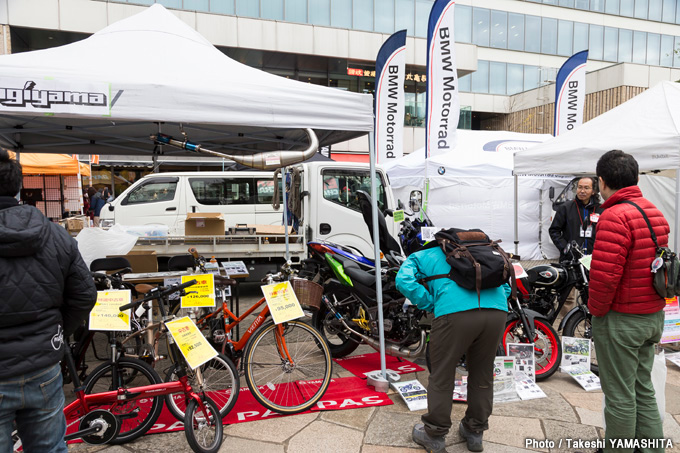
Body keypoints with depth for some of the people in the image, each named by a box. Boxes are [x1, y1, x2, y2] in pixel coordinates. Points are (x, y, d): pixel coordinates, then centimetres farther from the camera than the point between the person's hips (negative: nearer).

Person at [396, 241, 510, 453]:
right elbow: (505, 287, 32)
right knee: (482, 375, 21)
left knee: (442, 375, 11)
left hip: (456, 312, -5)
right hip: (497, 311, 5)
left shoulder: (420, 256, 24)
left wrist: (432, 305, 10)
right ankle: (475, 433, 36)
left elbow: (404, 281, 3)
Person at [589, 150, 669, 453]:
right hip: (653, 315, 9)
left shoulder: (615, 216, -21)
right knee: (643, 388, 20)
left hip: (621, 320, -9)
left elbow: (604, 275, -27)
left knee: (619, 395, 6)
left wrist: (596, 310, -12)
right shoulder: (655, 212, 9)